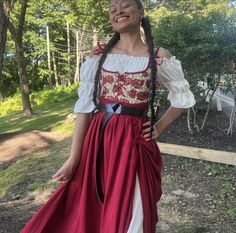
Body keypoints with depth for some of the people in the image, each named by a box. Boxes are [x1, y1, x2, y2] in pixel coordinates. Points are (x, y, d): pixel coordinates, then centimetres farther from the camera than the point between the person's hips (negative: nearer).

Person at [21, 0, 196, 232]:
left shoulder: (159, 57, 0)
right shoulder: (98, 55, 4)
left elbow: (182, 97, 13)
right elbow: (84, 106, -1)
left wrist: (159, 128, 4)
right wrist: (73, 158, -6)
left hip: (134, 143, -1)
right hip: (97, 141, 2)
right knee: (88, 213, 11)